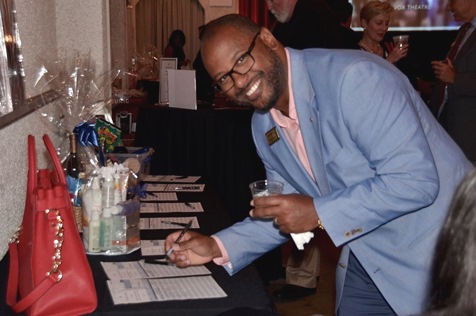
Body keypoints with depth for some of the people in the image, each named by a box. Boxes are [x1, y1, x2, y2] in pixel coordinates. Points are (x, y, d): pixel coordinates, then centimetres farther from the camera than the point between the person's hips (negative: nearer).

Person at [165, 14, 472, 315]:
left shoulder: (353, 77, -24)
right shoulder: (263, 125, 0)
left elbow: (416, 180, -27)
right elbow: (287, 213, 8)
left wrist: (318, 213, -25)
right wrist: (217, 247, -3)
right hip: (366, 255, 6)